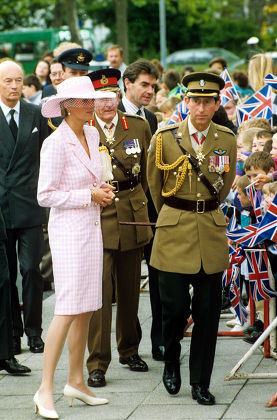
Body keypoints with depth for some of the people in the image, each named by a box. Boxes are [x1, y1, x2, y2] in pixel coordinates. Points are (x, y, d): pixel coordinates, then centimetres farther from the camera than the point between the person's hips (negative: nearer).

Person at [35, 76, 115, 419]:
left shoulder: (92, 135, 10)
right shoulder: (55, 143, -14)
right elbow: (46, 195, -15)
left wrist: (100, 191, 5)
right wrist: (89, 196, -15)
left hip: (92, 226, 8)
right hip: (68, 228, -8)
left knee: (86, 308, 11)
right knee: (68, 310, -11)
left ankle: (76, 381, 20)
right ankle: (45, 390, -7)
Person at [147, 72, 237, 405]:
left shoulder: (227, 140, 3)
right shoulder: (164, 139, -3)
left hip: (212, 233, 2)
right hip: (174, 233, -2)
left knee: (208, 312, 2)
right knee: (175, 306, -5)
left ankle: (200, 383, 12)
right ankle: (171, 359, 24)